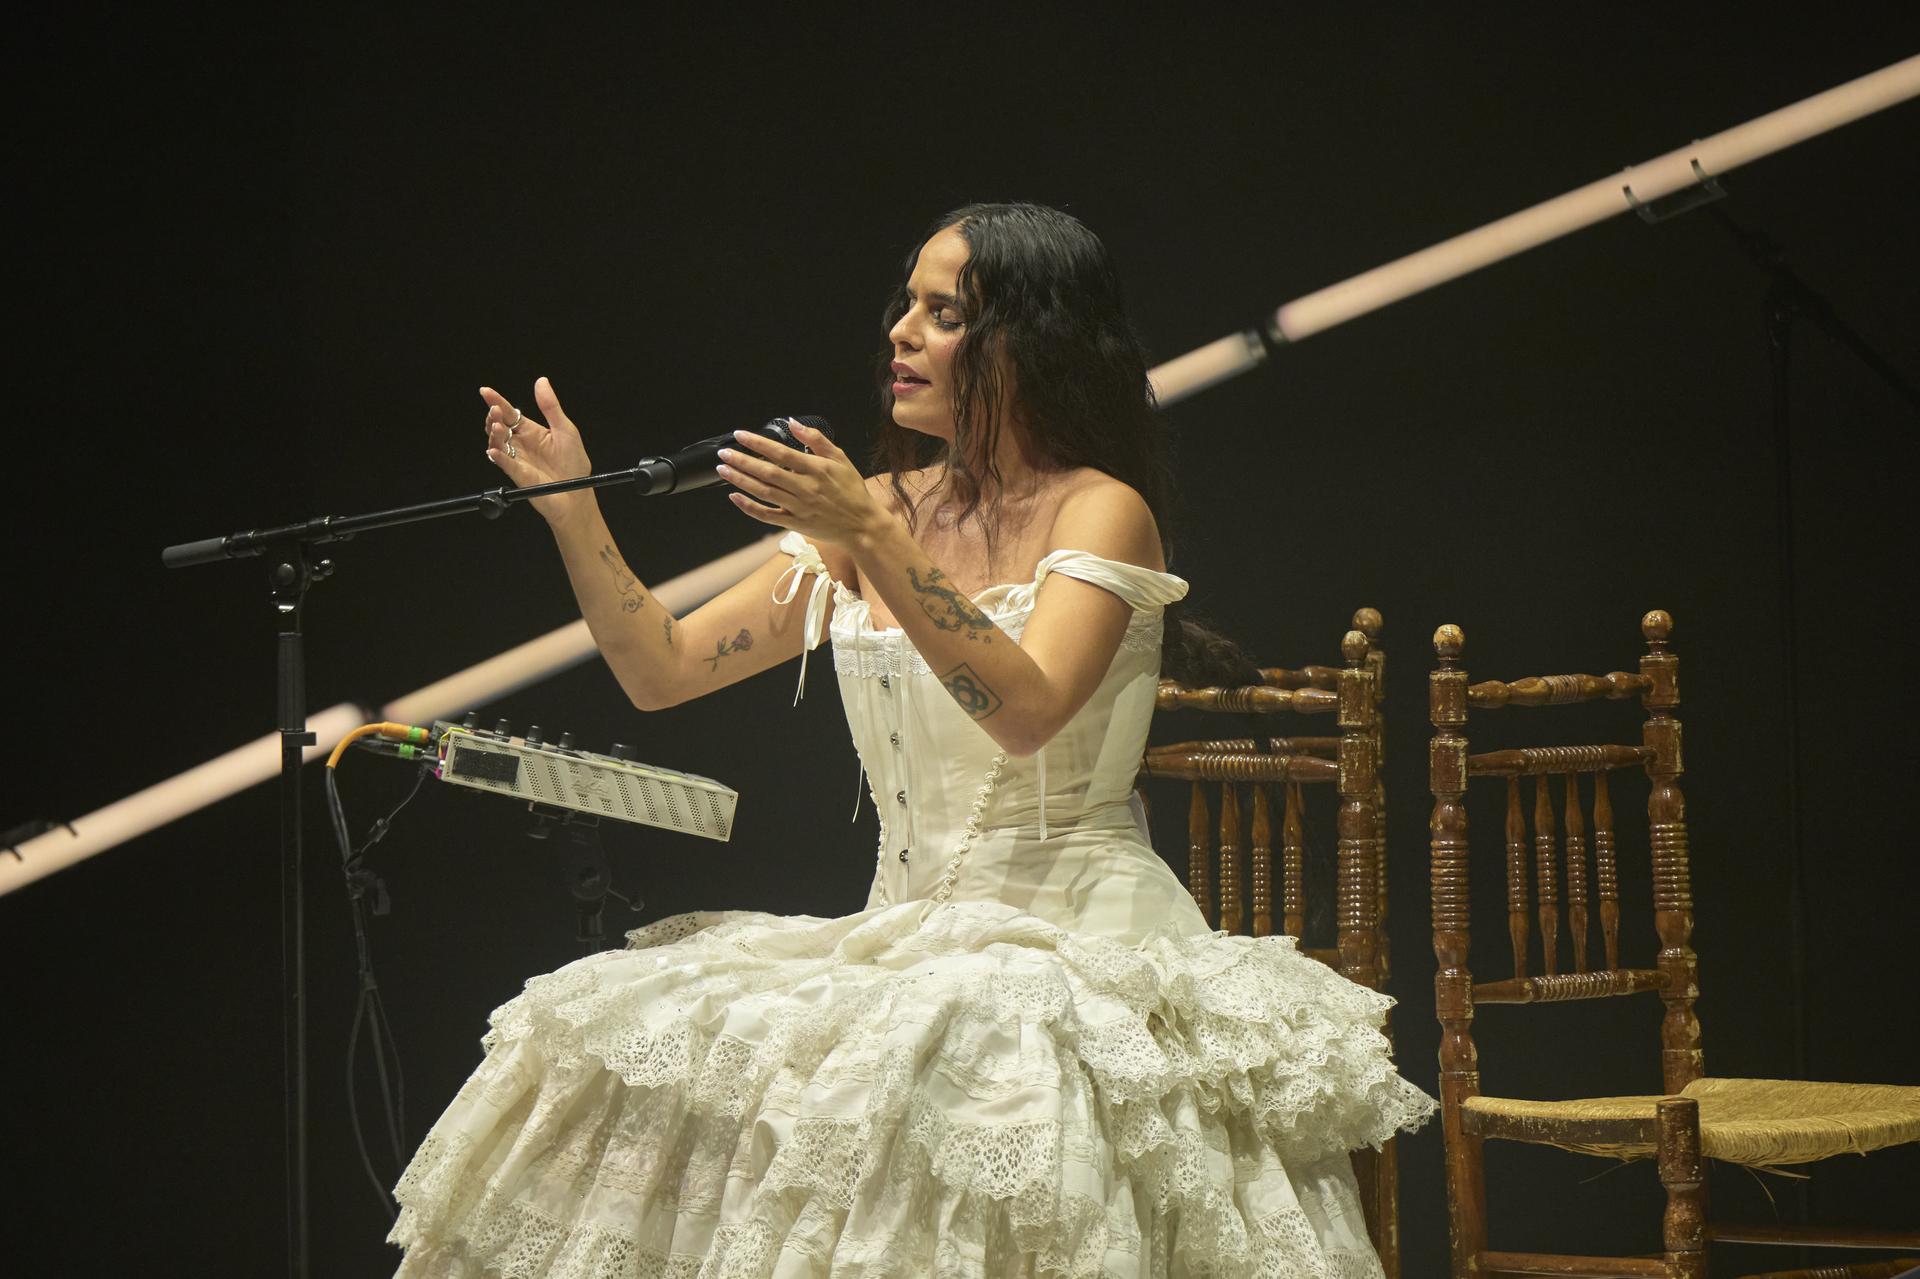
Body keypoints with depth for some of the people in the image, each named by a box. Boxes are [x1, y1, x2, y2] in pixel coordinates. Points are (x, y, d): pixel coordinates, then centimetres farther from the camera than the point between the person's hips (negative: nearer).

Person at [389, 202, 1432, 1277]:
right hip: (907, 931, 6)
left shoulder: (1099, 512, -6)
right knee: (638, 1039, -13)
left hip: (1073, 935, -6)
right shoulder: (882, 505, 12)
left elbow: (1025, 712, -24)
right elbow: (661, 671, 11)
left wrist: (872, 539, -29)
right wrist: (572, 508, -2)